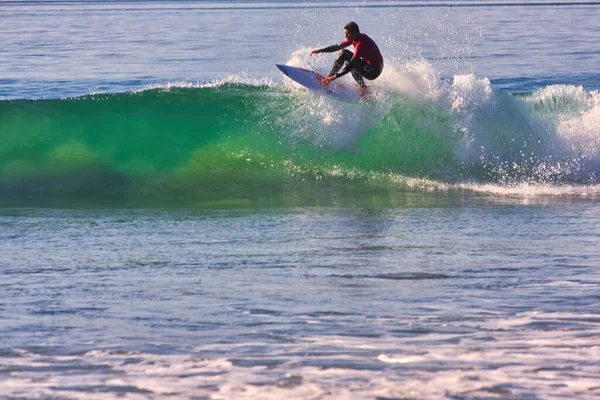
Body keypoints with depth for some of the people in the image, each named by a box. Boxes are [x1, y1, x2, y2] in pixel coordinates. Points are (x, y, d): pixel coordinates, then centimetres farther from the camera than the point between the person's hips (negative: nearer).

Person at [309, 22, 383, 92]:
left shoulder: (361, 43, -27)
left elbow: (352, 64, -33)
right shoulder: (354, 38, 0)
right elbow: (338, 47, 9)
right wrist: (320, 51, 4)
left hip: (373, 72, -10)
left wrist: (335, 76, -37)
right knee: (344, 53, 12)